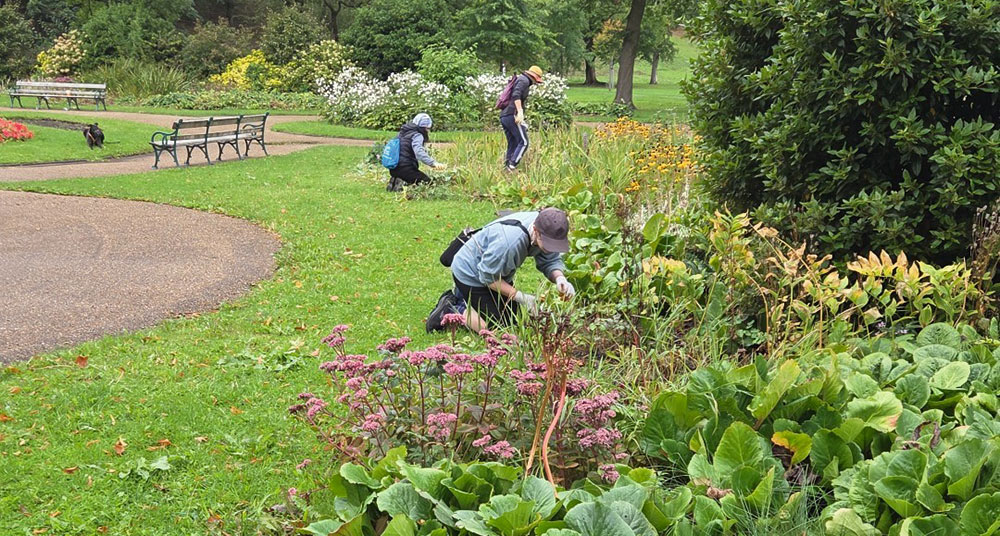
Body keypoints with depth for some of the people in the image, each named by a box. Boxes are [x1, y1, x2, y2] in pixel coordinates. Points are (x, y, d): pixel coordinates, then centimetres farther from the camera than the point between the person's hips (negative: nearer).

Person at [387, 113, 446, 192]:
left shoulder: (403, 133, 16)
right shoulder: (417, 135, -11)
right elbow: (419, 152, -30)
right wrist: (433, 163, -43)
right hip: (405, 169, -9)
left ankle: (394, 181, 8)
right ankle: (403, 185, -18)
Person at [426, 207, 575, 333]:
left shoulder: (546, 234, -19)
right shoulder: (508, 242, -42)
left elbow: (551, 261, -7)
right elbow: (488, 276, -29)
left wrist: (560, 279, -29)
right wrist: (520, 296, -29)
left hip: (496, 273, 9)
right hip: (470, 275, -9)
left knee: (516, 318, 16)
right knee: (497, 326, -13)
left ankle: (462, 295, 27)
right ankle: (451, 310, 4)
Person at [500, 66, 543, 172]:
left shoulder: (519, 79, 27)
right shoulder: (524, 80, -4)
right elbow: (516, 95, -21)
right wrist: (520, 111, -28)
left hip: (503, 116, 10)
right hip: (512, 115, -10)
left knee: (512, 144, 10)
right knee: (523, 142, -10)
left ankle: (507, 166, 2)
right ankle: (512, 166, -21)